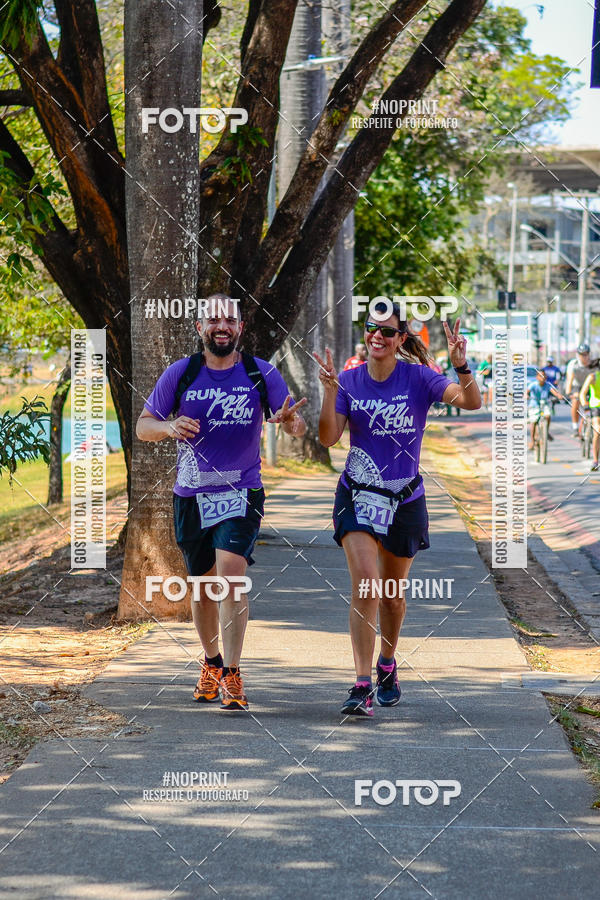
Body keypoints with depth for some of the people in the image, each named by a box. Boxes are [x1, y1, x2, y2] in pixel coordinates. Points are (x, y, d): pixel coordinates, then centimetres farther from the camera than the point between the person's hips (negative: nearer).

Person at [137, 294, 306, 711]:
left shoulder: (262, 373, -1)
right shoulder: (180, 373, 1)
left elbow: (298, 425, -1)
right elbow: (143, 426, 4)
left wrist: (291, 419, -26)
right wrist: (169, 427, -18)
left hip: (242, 493, -2)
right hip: (191, 496, 2)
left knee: (231, 571, -20)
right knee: (202, 584, 12)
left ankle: (232, 676, -18)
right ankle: (212, 662, 36)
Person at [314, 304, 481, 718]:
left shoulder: (418, 379, -8)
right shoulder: (349, 381, -3)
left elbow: (472, 402, -19)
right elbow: (328, 438, -10)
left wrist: (460, 365, -36)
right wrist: (329, 390, -23)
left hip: (405, 499, 0)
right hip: (358, 496, 0)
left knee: (392, 592, 15)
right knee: (365, 581, -19)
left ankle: (387, 664, 41)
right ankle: (363, 684, -20)